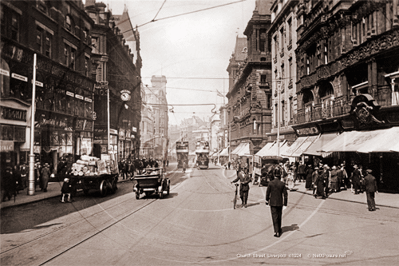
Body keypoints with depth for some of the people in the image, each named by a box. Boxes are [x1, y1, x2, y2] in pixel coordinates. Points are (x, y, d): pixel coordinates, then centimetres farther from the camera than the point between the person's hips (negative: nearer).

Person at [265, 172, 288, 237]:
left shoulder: (270, 183, -9)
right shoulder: (282, 184, -4)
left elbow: (267, 193, -6)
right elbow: (285, 194, -2)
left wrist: (267, 201, 6)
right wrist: (285, 203, 5)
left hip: (273, 203, -2)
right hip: (280, 203, 2)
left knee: (275, 217, 0)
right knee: (279, 216, 19)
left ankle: (277, 232, -4)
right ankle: (279, 229, 32)